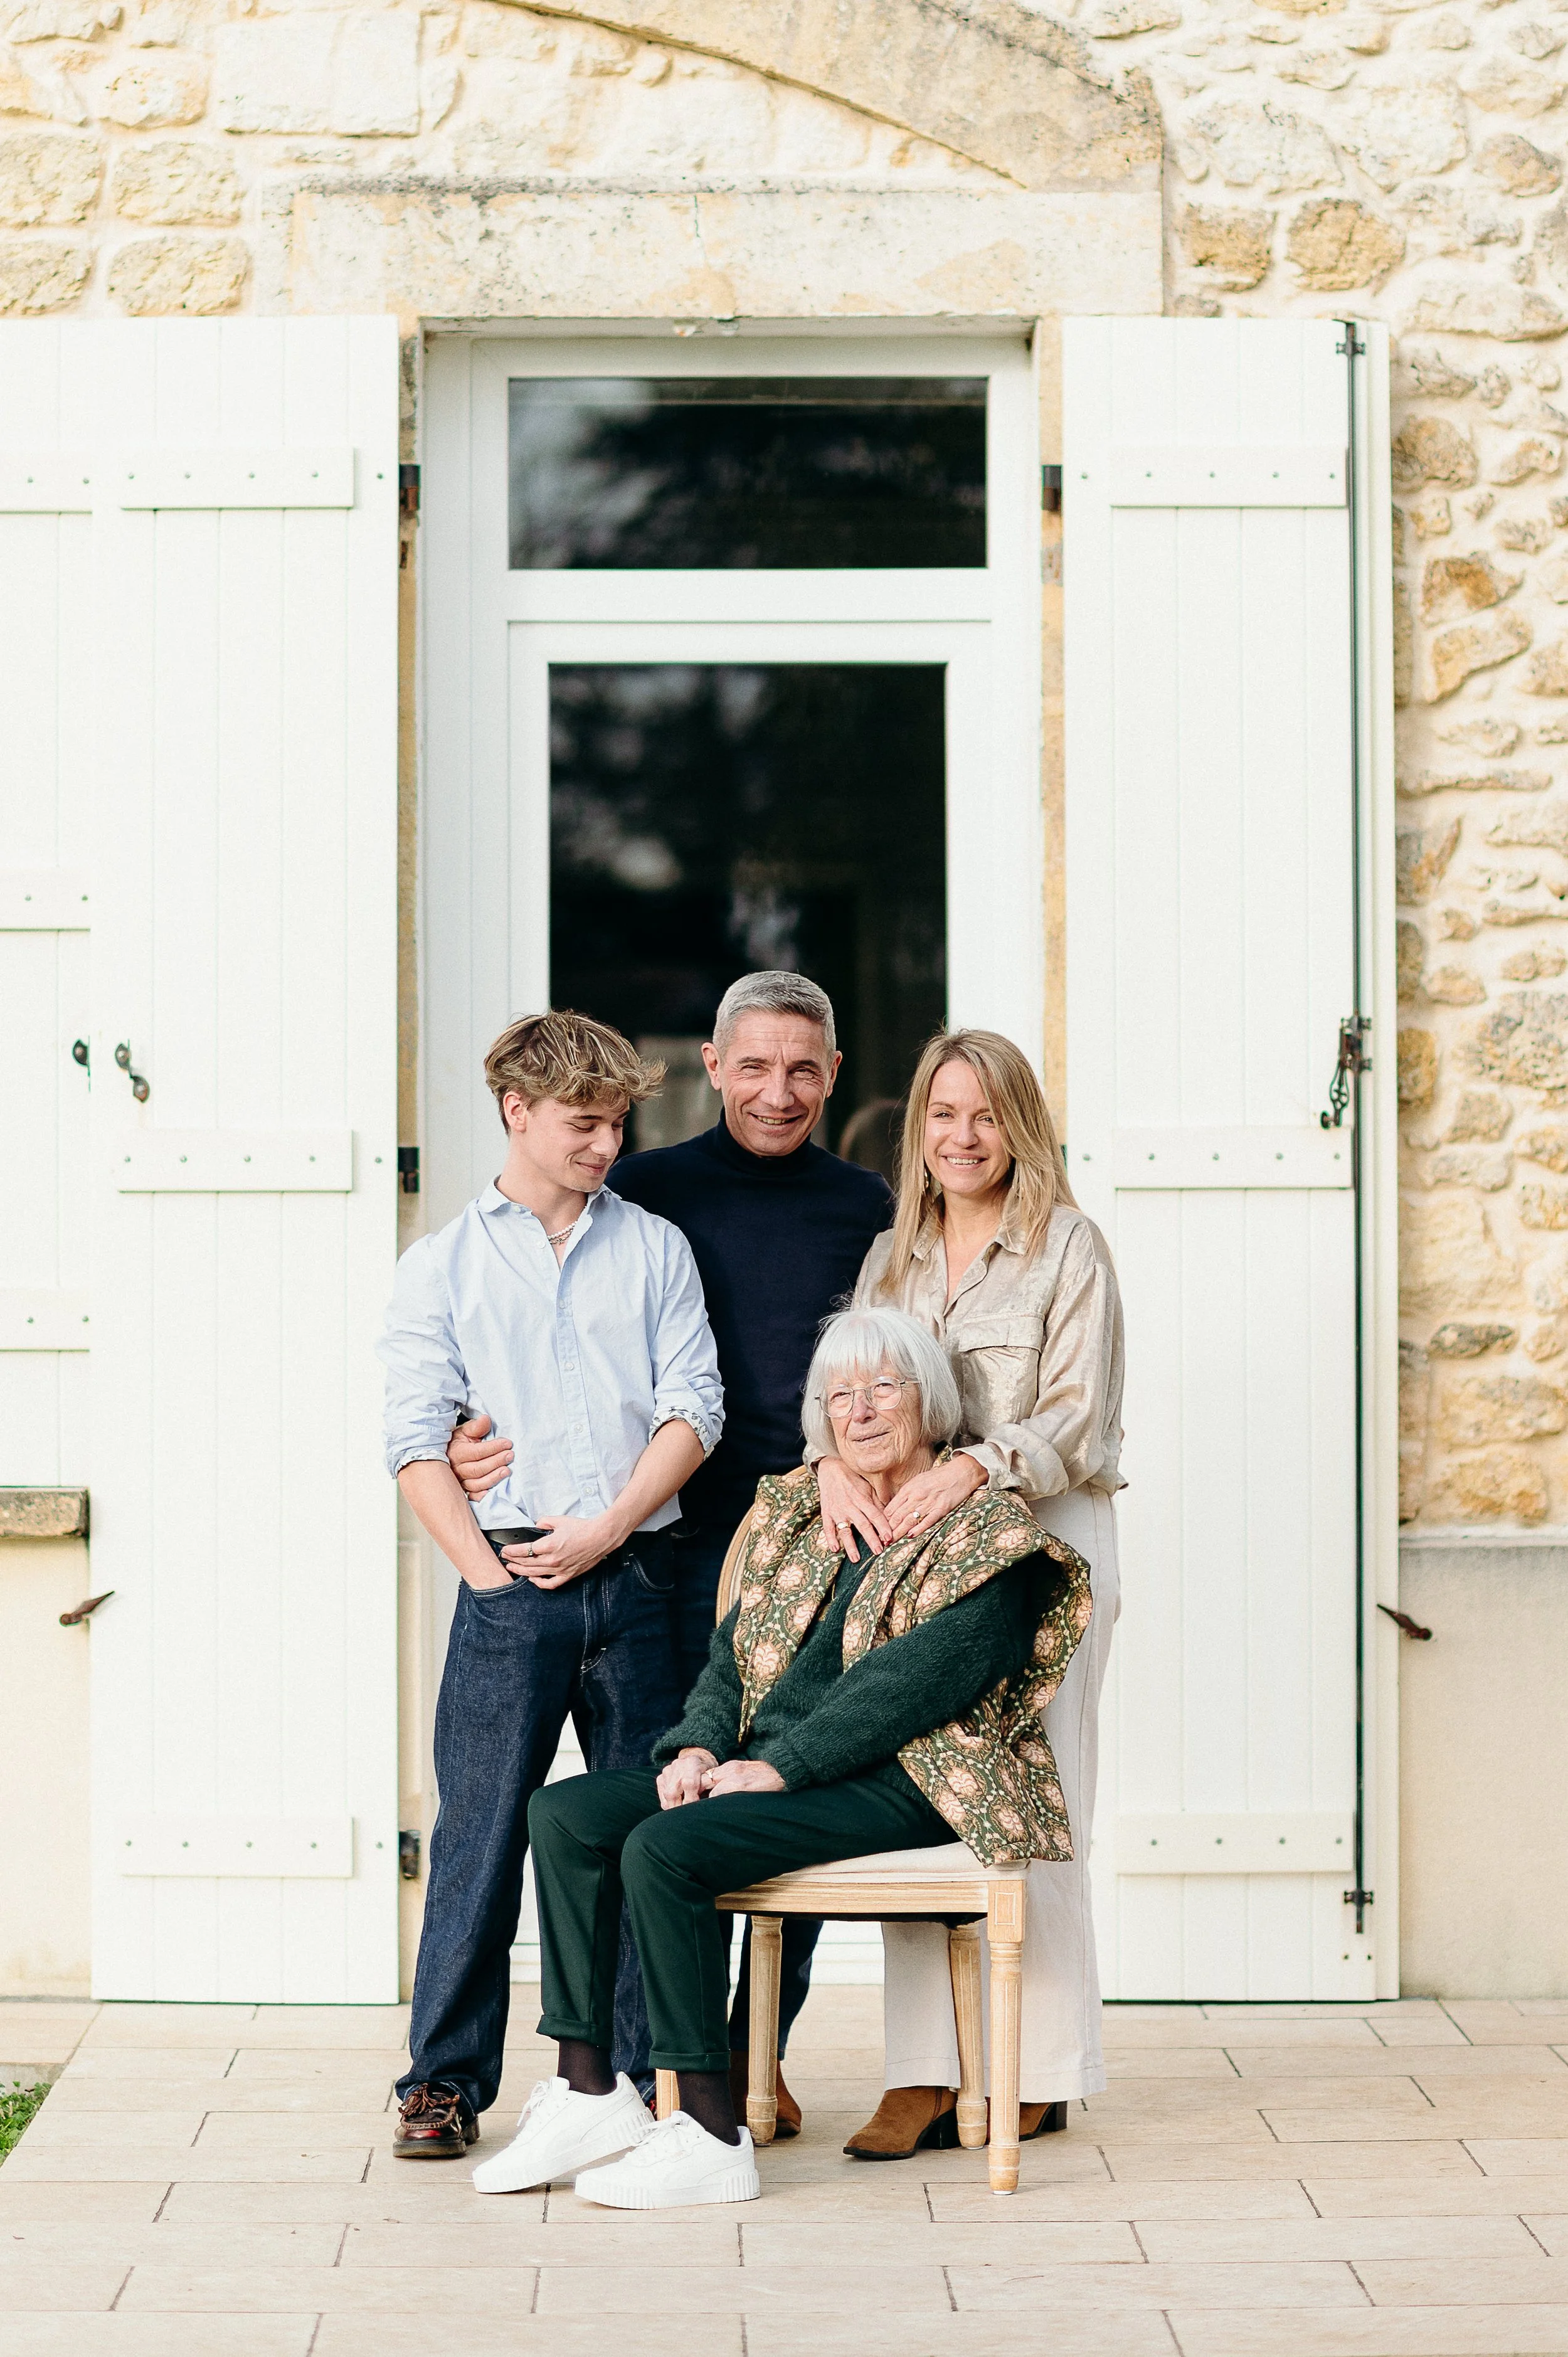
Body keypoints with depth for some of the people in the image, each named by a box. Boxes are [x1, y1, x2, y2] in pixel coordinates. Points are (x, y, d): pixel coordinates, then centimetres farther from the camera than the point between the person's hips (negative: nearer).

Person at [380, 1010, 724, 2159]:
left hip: (636, 1577, 2)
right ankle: (446, 2081, 5)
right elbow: (416, 1438, 1)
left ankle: (655, 2073, 13)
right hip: (511, 1580, -1)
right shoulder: (443, 1265, 7)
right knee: (483, 1828, -2)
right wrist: (488, 1570, -8)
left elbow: (693, 1408, 3)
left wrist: (607, 1528, -9)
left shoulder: (656, 1248, 11)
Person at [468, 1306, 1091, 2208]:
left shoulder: (987, 1534, -4)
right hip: (768, 1771, 8)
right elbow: (740, 1644, 16)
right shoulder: (800, 1509, 19)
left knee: (665, 1847, -28)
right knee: (566, 1813, -11)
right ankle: (589, 2092, -13)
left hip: (894, 1786, -8)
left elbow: (917, 1678, -15)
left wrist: (777, 1767, -20)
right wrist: (701, 1745, -5)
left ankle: (711, 2136, -24)